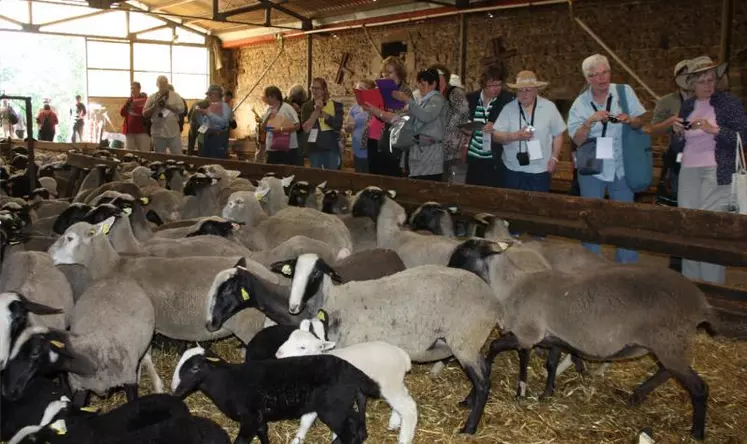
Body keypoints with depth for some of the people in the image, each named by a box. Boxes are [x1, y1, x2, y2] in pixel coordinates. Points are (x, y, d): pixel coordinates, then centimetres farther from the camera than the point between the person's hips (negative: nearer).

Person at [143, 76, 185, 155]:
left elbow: (181, 109, -7)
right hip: (158, 133, 1)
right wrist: (154, 106, -11)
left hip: (173, 132, -1)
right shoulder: (152, 98, 5)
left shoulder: (175, 96, 5)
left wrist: (167, 105, -14)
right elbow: (145, 114, 4)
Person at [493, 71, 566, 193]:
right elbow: (496, 136, -6)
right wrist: (516, 136, -21)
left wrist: (554, 158, -3)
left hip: (540, 171, -1)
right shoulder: (508, 108, -1)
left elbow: (558, 135, 4)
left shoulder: (549, 107, -1)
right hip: (512, 170, 1)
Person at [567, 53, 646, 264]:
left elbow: (640, 122, 1)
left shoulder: (625, 92, -3)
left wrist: (629, 120, -21)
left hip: (621, 167, 1)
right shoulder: (580, 104, -4)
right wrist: (589, 122, -27)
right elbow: (577, 140, -10)